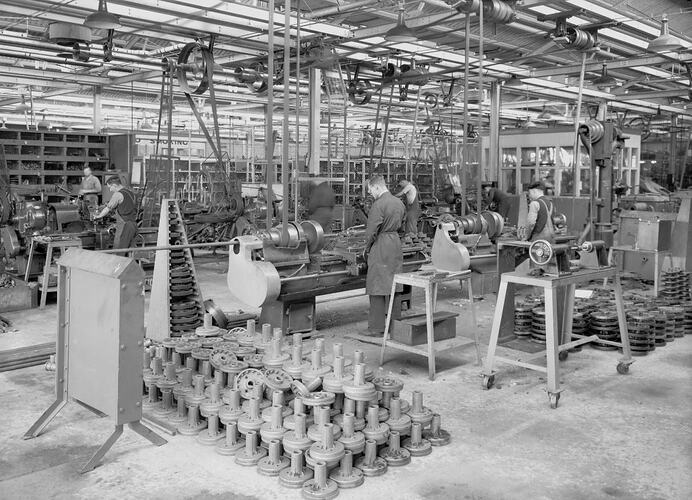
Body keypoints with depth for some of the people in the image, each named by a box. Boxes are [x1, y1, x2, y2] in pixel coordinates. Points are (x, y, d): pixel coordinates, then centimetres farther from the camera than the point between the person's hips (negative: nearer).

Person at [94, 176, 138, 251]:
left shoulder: (118, 194, -10)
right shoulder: (131, 193, 16)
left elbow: (108, 209, -4)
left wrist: (98, 216, 14)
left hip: (124, 226, -9)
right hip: (133, 225, 9)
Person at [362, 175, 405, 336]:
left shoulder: (378, 204, -14)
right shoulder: (399, 203, 11)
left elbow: (372, 230, -15)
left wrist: (367, 248, -1)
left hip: (381, 248, -8)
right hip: (396, 246, 8)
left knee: (377, 288, -2)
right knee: (394, 286, 13)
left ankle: (376, 327, 0)